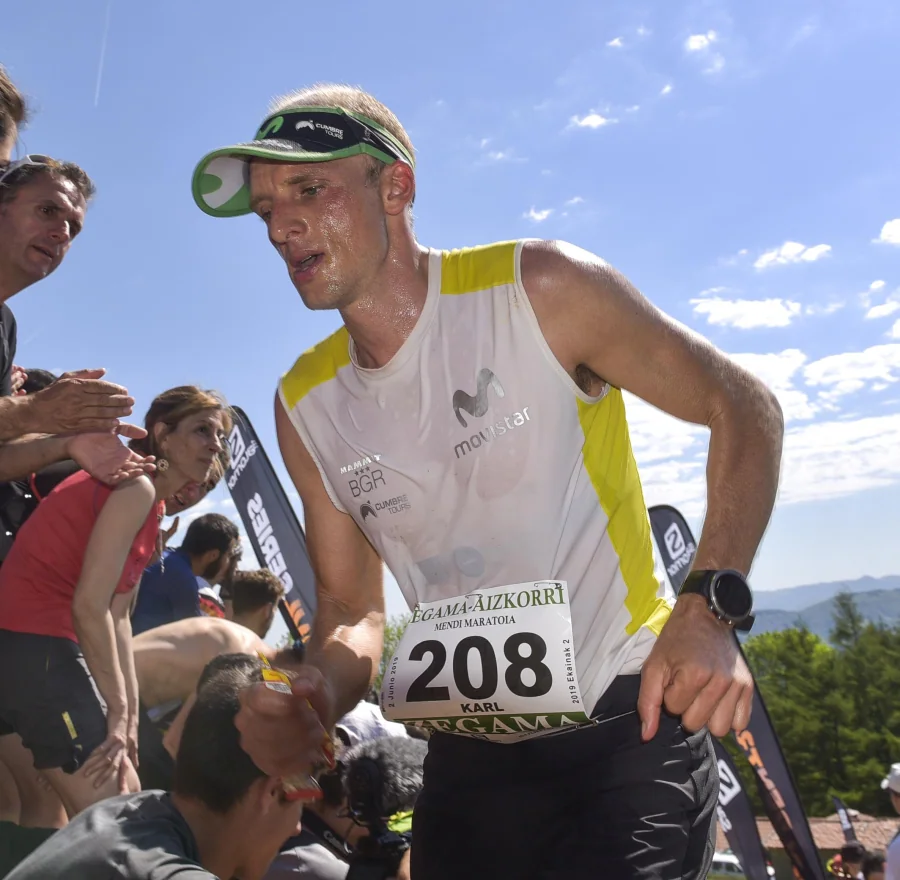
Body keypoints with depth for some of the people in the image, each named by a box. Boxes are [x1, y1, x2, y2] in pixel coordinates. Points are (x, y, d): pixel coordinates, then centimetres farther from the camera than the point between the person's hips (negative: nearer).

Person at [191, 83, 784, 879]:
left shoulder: (541, 290, -14)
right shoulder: (306, 403, 0)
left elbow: (744, 410, -7)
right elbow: (352, 610, 6)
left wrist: (710, 609, -21)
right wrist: (316, 696, -17)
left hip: (628, 725, -4)